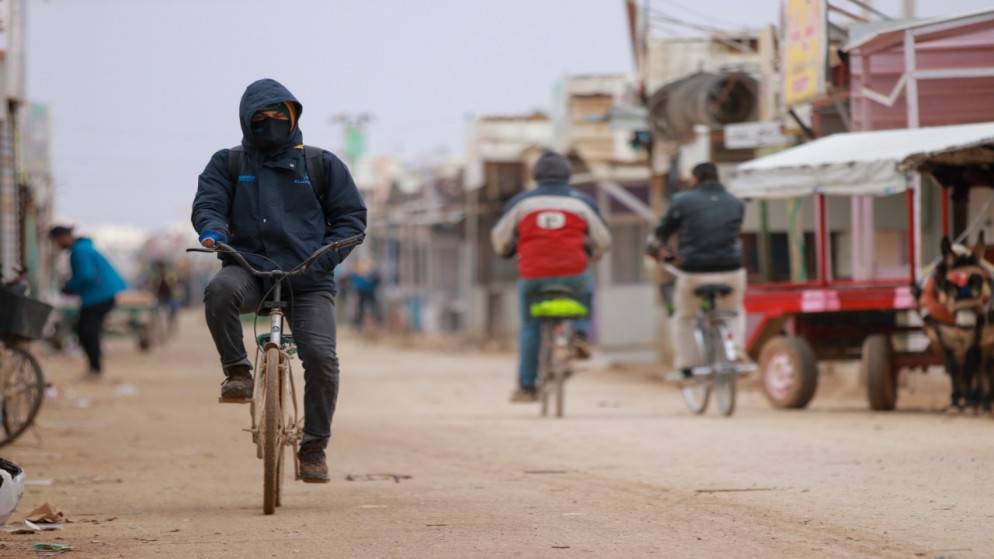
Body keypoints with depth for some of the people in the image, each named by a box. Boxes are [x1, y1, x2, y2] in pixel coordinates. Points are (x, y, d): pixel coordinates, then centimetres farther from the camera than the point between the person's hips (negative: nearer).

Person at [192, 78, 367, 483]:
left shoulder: (322, 165, 14)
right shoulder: (228, 164, 15)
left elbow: (351, 215, 14)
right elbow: (207, 202, 7)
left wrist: (326, 255, -4)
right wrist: (212, 228, -18)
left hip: (307, 279, 0)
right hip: (249, 267, 0)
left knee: (321, 356, -18)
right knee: (220, 291, -37)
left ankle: (314, 446, -1)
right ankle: (238, 370, -16)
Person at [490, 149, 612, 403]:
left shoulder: (521, 202, 7)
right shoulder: (582, 202, 7)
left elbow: (500, 238, 14)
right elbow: (602, 240, 14)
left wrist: (506, 251, 38)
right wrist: (592, 253, 37)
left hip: (533, 277, 0)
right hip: (573, 274, 0)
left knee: (530, 327, 14)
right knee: (585, 293, 34)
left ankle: (526, 387, 13)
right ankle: (580, 333, 12)